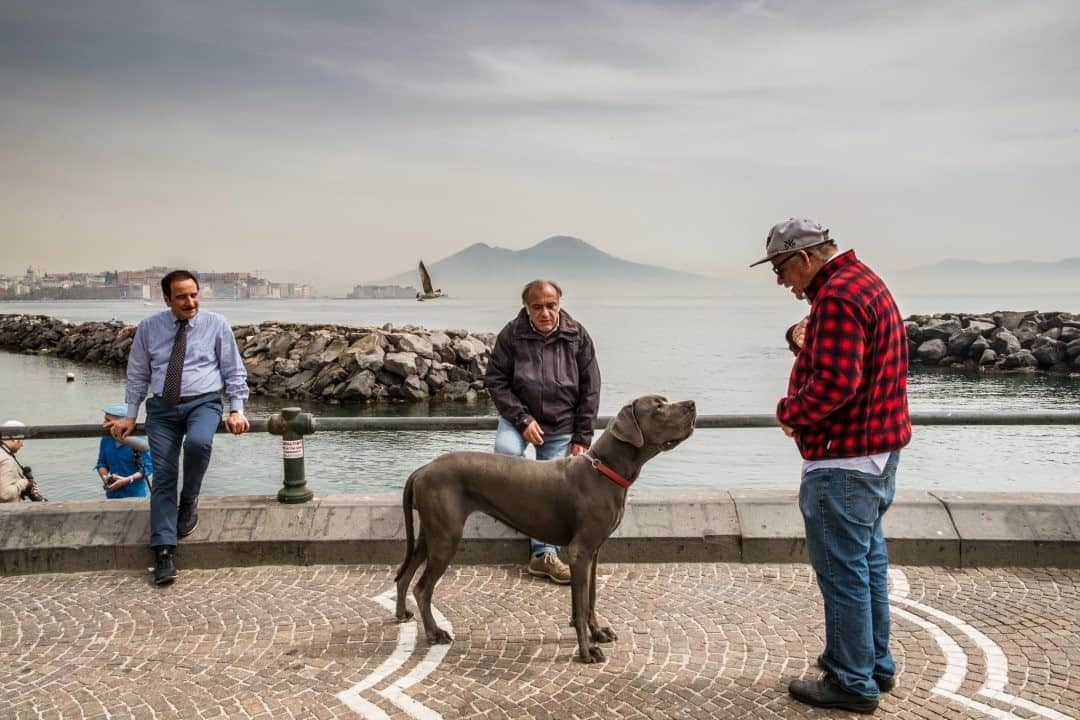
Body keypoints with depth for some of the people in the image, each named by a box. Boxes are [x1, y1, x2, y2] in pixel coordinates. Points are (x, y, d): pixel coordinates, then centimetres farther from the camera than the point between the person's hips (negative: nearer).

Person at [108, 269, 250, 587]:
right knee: (163, 474, -8)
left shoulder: (217, 325, 1)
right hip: (162, 406, 2)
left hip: (203, 402, -2)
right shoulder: (148, 328, 5)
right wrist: (130, 416, 7)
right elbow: (137, 375, 13)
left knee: (198, 442, -33)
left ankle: (189, 501, -4)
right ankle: (163, 552, -7)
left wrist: (236, 410, -4)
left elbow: (234, 372, 5)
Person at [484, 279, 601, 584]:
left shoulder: (577, 337, -5)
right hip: (520, 417, -1)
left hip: (561, 426, 1)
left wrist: (581, 437, -4)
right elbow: (495, 379, -7)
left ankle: (544, 554, 9)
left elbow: (590, 390, 0)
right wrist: (523, 420, -16)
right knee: (506, 451, -31)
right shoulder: (512, 335, -10)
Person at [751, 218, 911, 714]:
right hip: (878, 449, 11)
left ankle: (853, 683, 11)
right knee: (867, 560, 19)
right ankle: (875, 663, 31)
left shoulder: (837, 296, -19)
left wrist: (789, 412, -11)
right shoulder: (863, 281, 14)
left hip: (845, 459, -11)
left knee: (842, 571, 0)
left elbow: (834, 384, -26)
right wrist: (809, 345, 6)